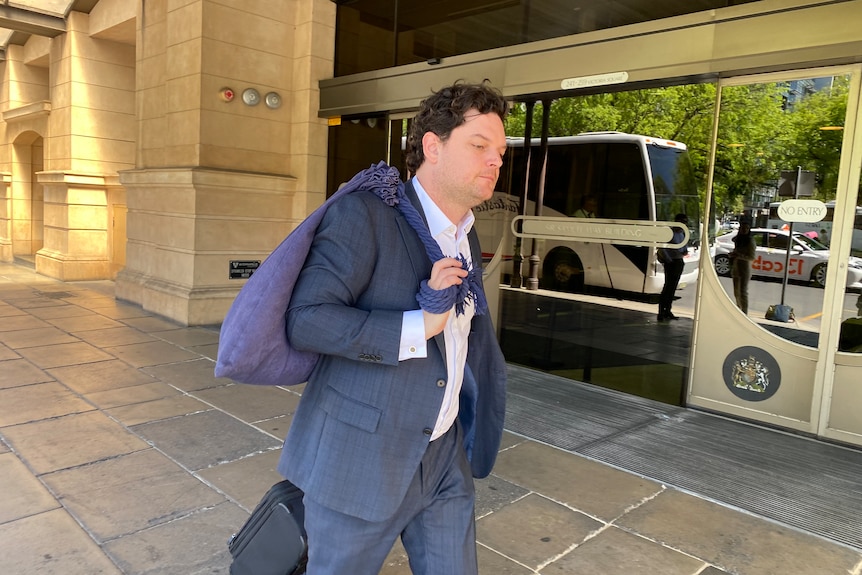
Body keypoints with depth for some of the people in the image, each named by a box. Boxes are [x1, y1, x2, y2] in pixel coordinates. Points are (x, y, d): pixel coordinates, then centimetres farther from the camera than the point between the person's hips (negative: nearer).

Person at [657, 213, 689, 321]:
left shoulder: (683, 234, 11)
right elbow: (661, 248, -16)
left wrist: (685, 251, 4)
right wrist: (668, 259, -16)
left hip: (679, 262, 8)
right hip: (670, 262, -8)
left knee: (673, 287, 10)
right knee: (668, 285, -11)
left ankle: (668, 311, 16)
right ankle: (661, 312, -8)